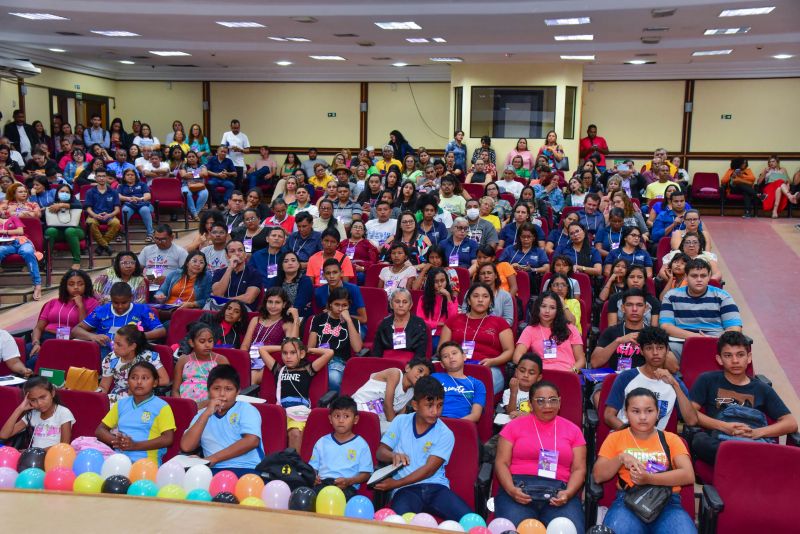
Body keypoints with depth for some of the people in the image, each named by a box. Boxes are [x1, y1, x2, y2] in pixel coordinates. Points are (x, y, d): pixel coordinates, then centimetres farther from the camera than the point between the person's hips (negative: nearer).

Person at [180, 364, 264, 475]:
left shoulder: (246, 409, 9)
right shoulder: (202, 415, 20)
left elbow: (252, 441, -9)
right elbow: (186, 447, 5)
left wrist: (213, 458, -10)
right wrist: (206, 413, -2)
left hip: (246, 470, -3)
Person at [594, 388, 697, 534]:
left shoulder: (671, 439, 15)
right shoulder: (615, 438, 15)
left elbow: (689, 476, 0)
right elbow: (598, 476, 8)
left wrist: (650, 479, -13)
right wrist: (621, 458, -9)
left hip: (667, 502, 1)